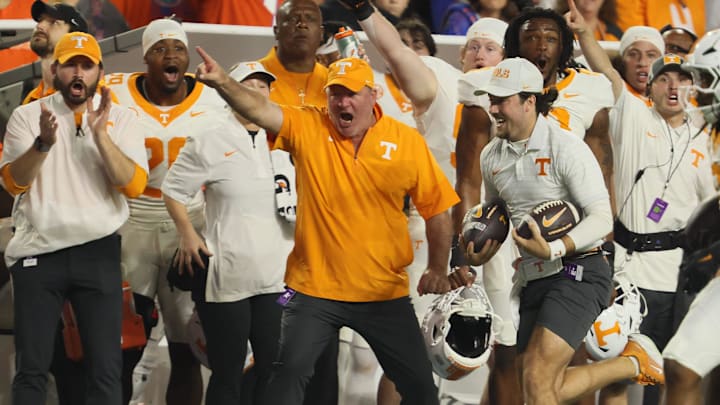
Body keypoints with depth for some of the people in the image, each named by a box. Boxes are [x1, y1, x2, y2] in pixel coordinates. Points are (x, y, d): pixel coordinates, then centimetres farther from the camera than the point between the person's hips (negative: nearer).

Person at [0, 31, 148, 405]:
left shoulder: (121, 119, 4)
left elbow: (133, 185, -7)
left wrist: (100, 134, -17)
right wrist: (44, 143, -21)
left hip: (98, 253, 0)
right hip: (38, 252, 0)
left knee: (106, 369, 0)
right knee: (32, 368, 1)